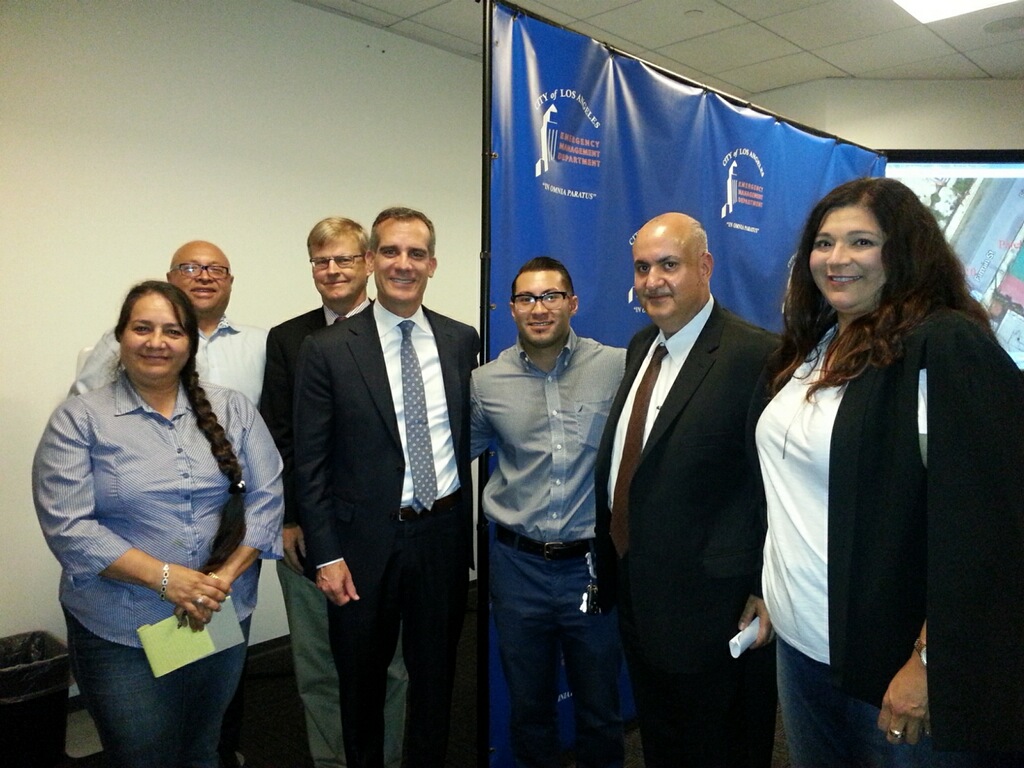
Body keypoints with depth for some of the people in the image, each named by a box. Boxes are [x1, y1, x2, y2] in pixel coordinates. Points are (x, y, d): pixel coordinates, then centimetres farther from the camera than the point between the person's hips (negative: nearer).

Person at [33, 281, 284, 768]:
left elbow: (266, 497, -3)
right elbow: (68, 526, -12)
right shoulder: (80, 418, -4)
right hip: (120, 634, -2)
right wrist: (164, 577, -21)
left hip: (223, 619, 3)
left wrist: (224, 578, -15)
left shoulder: (232, 410, 2)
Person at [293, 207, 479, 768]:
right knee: (361, 683, 18)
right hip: (366, 543, -2)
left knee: (436, 677, 19)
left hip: (445, 536, 2)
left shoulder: (462, 341, 2)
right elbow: (310, 464, -6)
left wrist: (468, 530, 6)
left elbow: (470, 437, 6)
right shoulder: (327, 350, -7)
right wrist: (326, 556, -8)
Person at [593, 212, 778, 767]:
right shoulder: (641, 347, 7)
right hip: (637, 595, 8)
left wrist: (769, 591, -15)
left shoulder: (755, 354, -18)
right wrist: (614, 566, 12)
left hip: (711, 605, -7)